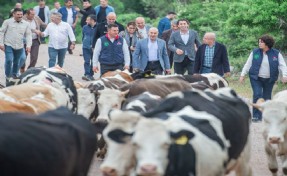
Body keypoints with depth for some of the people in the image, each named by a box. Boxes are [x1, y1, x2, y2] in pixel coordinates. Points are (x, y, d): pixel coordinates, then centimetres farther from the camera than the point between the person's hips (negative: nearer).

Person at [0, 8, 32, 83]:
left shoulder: (26, 24, 5)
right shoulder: (7, 22, -2)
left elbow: (28, 35, 7)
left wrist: (28, 45, -3)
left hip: (19, 46, 3)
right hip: (9, 45, -3)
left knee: (16, 62, 9)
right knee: (9, 60, -14)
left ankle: (14, 75, 28)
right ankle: (8, 77, 0)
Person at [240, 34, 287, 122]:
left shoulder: (276, 53, -2)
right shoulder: (255, 52, 1)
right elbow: (248, 64, 4)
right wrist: (243, 75, -1)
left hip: (269, 80, 1)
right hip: (256, 78, -1)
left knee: (267, 97, 5)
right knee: (257, 95, -15)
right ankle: (256, 116, -10)